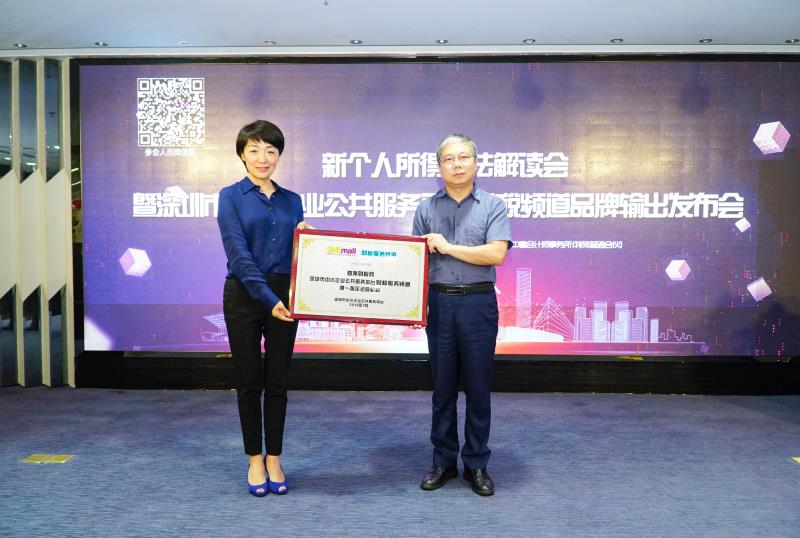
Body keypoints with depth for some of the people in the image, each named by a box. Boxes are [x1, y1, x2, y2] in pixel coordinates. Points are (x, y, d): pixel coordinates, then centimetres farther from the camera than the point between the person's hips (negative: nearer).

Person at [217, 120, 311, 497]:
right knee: (249, 381, 6)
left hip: (283, 297, 3)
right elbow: (238, 254, -13)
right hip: (244, 296, -3)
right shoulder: (231, 197, -3)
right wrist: (267, 298, -20)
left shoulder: (292, 200, 10)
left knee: (277, 381, 8)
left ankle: (274, 460, 21)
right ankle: (255, 460, 21)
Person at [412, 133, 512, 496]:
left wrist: (449, 247, -10)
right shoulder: (426, 209, 9)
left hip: (478, 303, -2)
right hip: (439, 303, 2)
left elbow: (497, 254, -12)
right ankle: (443, 461, 23)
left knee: (478, 388, 5)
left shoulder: (493, 206, 2)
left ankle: (476, 464, 19)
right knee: (442, 387, 9)